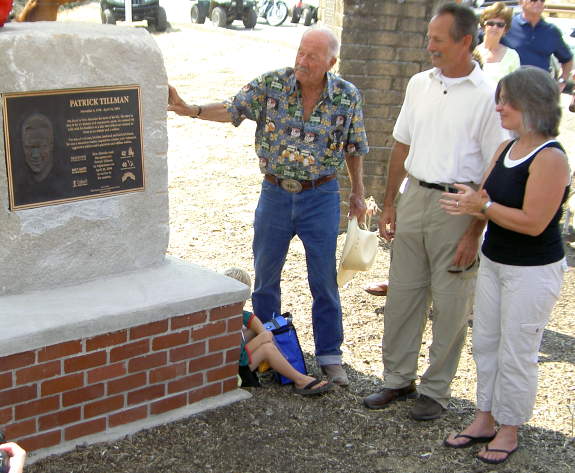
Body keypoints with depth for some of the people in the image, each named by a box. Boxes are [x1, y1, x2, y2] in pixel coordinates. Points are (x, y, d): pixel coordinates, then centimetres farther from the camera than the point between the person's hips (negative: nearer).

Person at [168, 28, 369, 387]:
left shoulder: (348, 97, -6)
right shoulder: (271, 84, -7)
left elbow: (354, 148, 5)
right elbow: (232, 110, -4)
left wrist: (358, 192, 9)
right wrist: (191, 111, -19)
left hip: (321, 196, -1)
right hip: (275, 193, 2)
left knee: (324, 281, 5)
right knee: (266, 276, 13)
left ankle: (330, 356, 19)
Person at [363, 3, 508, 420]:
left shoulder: (488, 96, -11)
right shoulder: (420, 84, 6)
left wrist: (475, 232, -14)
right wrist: (390, 204, 14)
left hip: (458, 205, -5)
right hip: (415, 198, 6)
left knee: (450, 305, 5)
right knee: (403, 295, 12)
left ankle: (436, 389, 20)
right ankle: (399, 379, 27)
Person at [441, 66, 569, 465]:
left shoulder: (551, 158, -20)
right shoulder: (506, 149, 6)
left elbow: (533, 222, -25)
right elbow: (487, 199, 7)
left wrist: (483, 205, -21)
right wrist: (469, 204, -16)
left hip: (533, 271, -8)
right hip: (493, 262, 9)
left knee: (516, 354, 3)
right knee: (486, 343, 16)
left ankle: (509, 431, 20)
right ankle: (485, 419, 31)